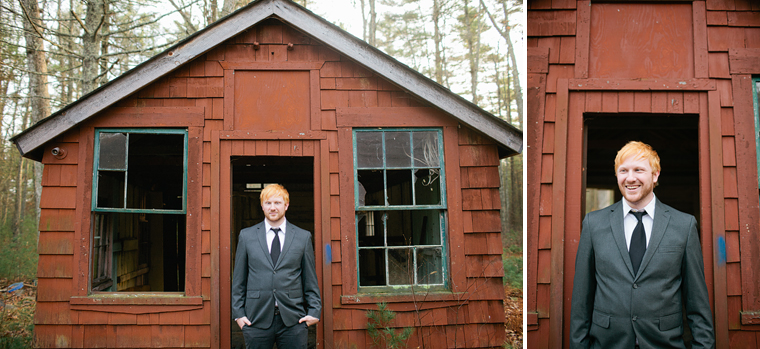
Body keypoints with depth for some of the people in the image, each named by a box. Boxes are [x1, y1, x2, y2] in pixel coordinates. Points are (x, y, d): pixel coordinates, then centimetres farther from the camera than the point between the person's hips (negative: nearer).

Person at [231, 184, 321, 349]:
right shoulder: (246, 236, 7)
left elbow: (310, 279, 8)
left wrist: (314, 311, 0)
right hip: (256, 321, 0)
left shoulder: (303, 237, 7)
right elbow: (238, 279, 9)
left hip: (293, 320, 0)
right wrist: (238, 313, 2)